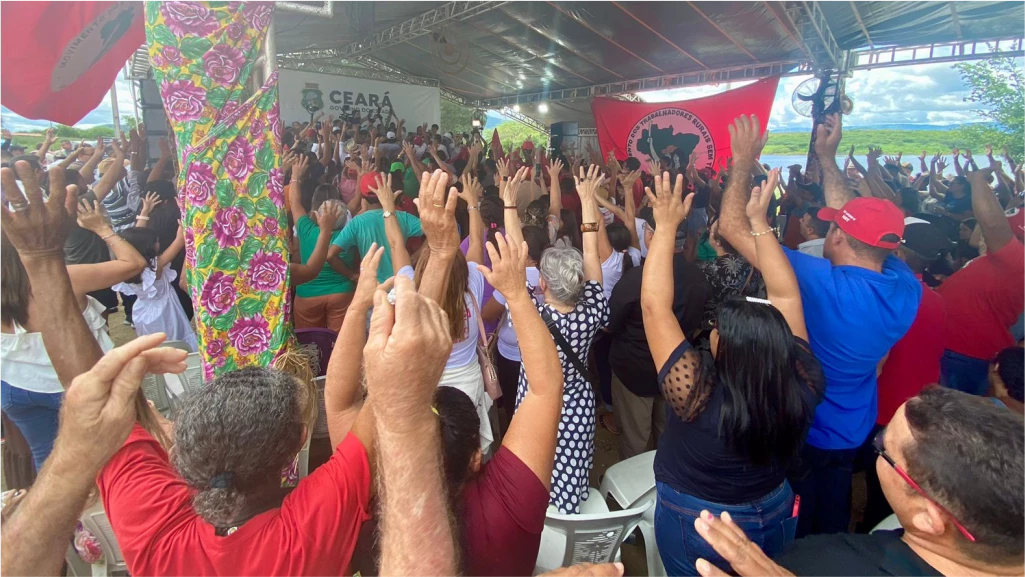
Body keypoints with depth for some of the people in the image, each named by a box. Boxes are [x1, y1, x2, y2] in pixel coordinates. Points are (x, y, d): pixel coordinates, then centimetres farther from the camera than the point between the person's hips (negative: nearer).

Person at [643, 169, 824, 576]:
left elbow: (655, 306, -34)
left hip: (694, 526, -4)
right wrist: (759, 220, -14)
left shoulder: (700, 395, -37)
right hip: (774, 518, 4)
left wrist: (666, 225, -29)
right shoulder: (802, 386, -24)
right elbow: (785, 296, -15)